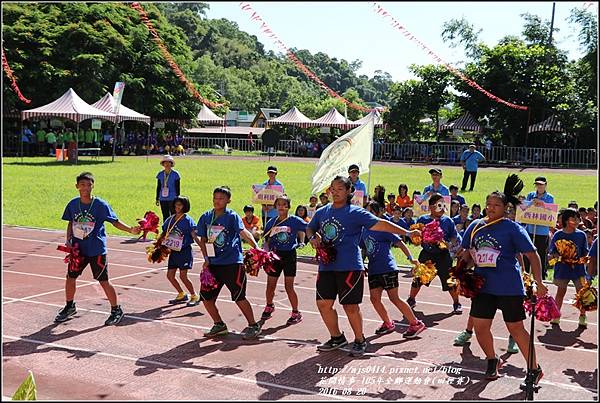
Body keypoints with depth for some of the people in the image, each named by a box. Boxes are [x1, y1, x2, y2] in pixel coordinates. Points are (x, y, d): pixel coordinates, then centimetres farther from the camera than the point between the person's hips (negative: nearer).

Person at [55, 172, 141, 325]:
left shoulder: (100, 205, -11)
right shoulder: (73, 204, 1)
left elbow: (115, 221, -8)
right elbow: (71, 223, 14)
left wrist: (130, 230, -22)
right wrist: (68, 241, 3)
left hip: (97, 250, -4)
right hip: (78, 249, 4)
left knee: (103, 281, -2)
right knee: (70, 277, 11)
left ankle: (116, 310, 14)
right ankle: (70, 307, 34)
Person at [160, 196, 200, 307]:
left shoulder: (187, 220, -9)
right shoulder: (170, 219, 8)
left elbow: (194, 236, -12)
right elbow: (164, 233, 16)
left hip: (184, 251, -6)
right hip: (173, 251, 7)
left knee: (183, 276, -8)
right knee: (170, 275, 7)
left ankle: (194, 297, 10)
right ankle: (182, 295, 27)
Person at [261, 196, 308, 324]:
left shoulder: (295, 220, -5)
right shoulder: (271, 222, 5)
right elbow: (266, 241, 10)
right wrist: (266, 252, -4)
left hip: (289, 255, -3)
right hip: (275, 256, 3)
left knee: (289, 287, -2)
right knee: (270, 286, 10)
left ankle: (296, 313, 13)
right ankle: (269, 307, 37)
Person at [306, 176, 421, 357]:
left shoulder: (355, 212, -5)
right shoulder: (322, 212, 10)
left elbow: (379, 224, -10)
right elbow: (310, 228, 26)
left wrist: (406, 232, -15)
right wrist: (312, 237, 2)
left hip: (349, 267, -5)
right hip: (326, 266, 5)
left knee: (350, 306, -2)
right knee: (323, 303, 5)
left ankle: (360, 340, 20)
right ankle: (337, 337, 26)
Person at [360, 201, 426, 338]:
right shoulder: (364, 230, 11)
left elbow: (399, 243, -9)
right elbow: (362, 248, 23)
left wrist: (410, 258, -16)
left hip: (387, 268, -7)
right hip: (373, 269, 7)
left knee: (394, 298, -5)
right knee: (374, 298, 3)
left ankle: (416, 324, 5)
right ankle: (388, 324, 22)